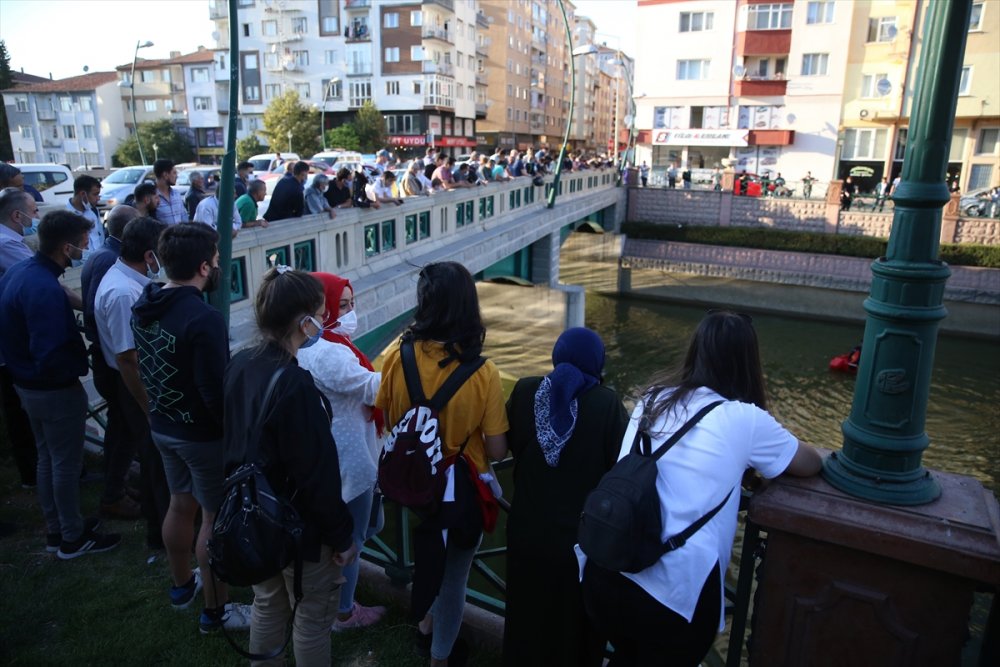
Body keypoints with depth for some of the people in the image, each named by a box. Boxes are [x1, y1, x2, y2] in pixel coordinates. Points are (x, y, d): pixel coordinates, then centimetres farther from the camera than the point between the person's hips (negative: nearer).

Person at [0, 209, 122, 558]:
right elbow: (51, 358, -32)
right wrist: (86, 362, -15)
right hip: (54, 390, -9)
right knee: (66, 464, 7)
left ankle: (55, 529, 37)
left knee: (47, 458, 21)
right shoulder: (45, 288, -30)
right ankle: (73, 538, 23)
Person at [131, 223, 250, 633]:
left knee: (181, 505, 24)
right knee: (216, 518, 7)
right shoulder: (203, 319, -28)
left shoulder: (144, 307, -1)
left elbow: (145, 368, 10)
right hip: (204, 435, -8)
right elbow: (216, 392, -27)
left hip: (162, 427, 8)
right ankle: (216, 611, 22)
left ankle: (183, 585, 45)